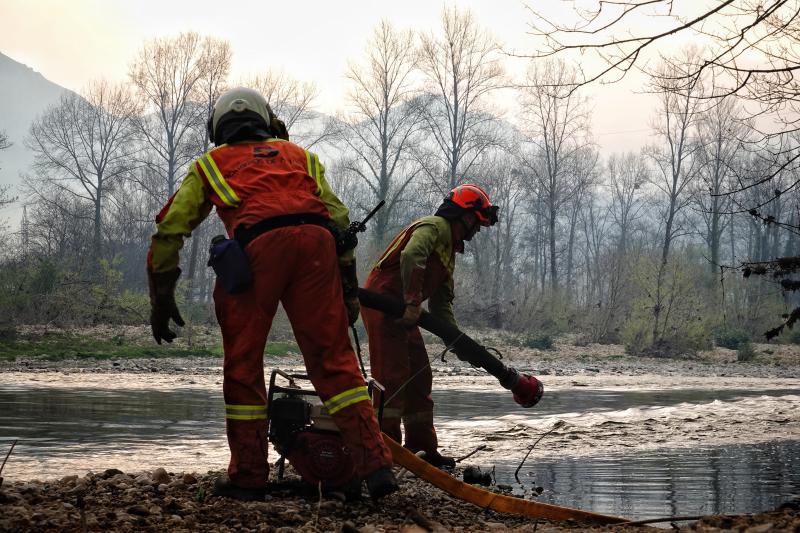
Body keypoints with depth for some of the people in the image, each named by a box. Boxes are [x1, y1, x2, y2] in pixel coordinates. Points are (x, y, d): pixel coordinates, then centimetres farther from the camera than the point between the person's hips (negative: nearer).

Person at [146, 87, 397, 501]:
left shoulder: (210, 165, 29)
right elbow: (339, 219, 23)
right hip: (315, 239, 2)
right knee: (333, 358, 5)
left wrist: (161, 301, 25)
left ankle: (248, 478, 13)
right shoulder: (300, 156, 34)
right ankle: (375, 464, -3)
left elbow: (168, 231, 22)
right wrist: (349, 288, 24)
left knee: (243, 363, 10)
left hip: (256, 244, -2)